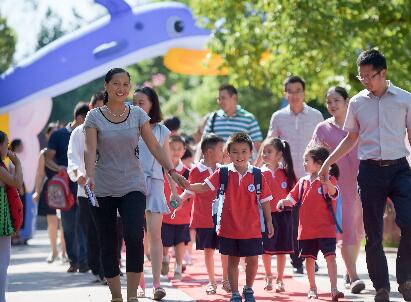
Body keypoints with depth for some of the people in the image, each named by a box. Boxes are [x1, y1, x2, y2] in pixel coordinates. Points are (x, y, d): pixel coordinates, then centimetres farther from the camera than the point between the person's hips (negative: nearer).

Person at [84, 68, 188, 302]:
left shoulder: (138, 114, 5)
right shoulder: (95, 117, 0)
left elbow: (155, 146, 2)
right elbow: (90, 150, -9)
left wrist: (172, 171, -8)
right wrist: (90, 176, -26)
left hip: (133, 186, 0)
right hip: (104, 190, 0)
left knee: (134, 237, -19)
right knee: (108, 245, 3)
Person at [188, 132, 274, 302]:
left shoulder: (257, 175, -2)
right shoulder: (223, 173, -2)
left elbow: (265, 200, 3)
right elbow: (205, 187, -7)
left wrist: (269, 222, 4)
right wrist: (187, 186, -24)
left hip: (251, 228, 0)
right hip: (229, 227, 0)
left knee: (252, 259, -1)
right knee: (233, 260, 9)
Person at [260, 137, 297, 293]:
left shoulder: (286, 172, 2)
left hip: (283, 214, 0)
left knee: (282, 249, 4)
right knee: (266, 249, 5)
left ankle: (280, 280, 15)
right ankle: (268, 277, 26)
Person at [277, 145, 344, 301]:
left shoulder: (329, 180, -7)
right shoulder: (303, 181, 10)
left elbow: (334, 194, -26)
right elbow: (292, 198, 16)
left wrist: (326, 181, -44)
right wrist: (283, 202, -4)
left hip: (326, 228, -6)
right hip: (306, 229, 6)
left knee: (330, 256, -12)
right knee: (309, 258, 12)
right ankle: (312, 288, 26)